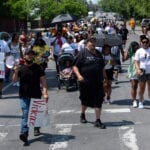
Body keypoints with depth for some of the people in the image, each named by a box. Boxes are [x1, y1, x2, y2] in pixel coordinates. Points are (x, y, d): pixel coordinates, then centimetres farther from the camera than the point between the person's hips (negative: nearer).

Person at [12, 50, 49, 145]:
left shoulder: (38, 68, 1)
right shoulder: (20, 68, 3)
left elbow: (43, 80, -2)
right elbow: (14, 80, 1)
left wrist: (45, 92, -11)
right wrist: (16, 72, -18)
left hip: (36, 95, 1)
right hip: (24, 95, -1)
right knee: (25, 114, -8)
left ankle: (36, 128, 40)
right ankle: (24, 134, -13)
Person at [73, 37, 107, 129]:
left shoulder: (98, 53, 13)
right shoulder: (83, 53, -4)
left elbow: (102, 67, 23)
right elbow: (75, 66, -7)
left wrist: (104, 77, 20)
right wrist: (78, 75, -21)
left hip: (98, 82, 4)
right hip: (86, 82, -4)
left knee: (99, 101, -2)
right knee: (85, 101, 12)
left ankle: (98, 121, 3)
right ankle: (83, 115, 38)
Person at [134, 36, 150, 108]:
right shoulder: (139, 51, 3)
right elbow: (136, 61, 0)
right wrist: (138, 69, -16)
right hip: (142, 72, -1)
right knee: (141, 88, 5)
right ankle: (140, 102, 17)